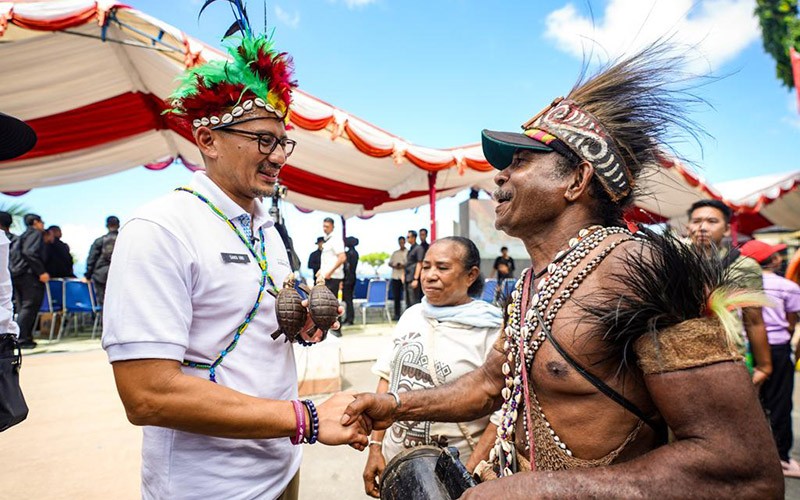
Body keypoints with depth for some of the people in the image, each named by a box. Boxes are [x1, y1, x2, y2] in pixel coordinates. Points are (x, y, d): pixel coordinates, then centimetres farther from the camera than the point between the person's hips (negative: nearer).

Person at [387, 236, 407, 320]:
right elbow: (389, 263, 15)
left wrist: (404, 266, -17)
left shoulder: (408, 252, 4)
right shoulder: (395, 253, 18)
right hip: (395, 277, 4)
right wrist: (394, 266, -5)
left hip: (405, 277, -4)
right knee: (396, 296, 5)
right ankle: (396, 314, 12)